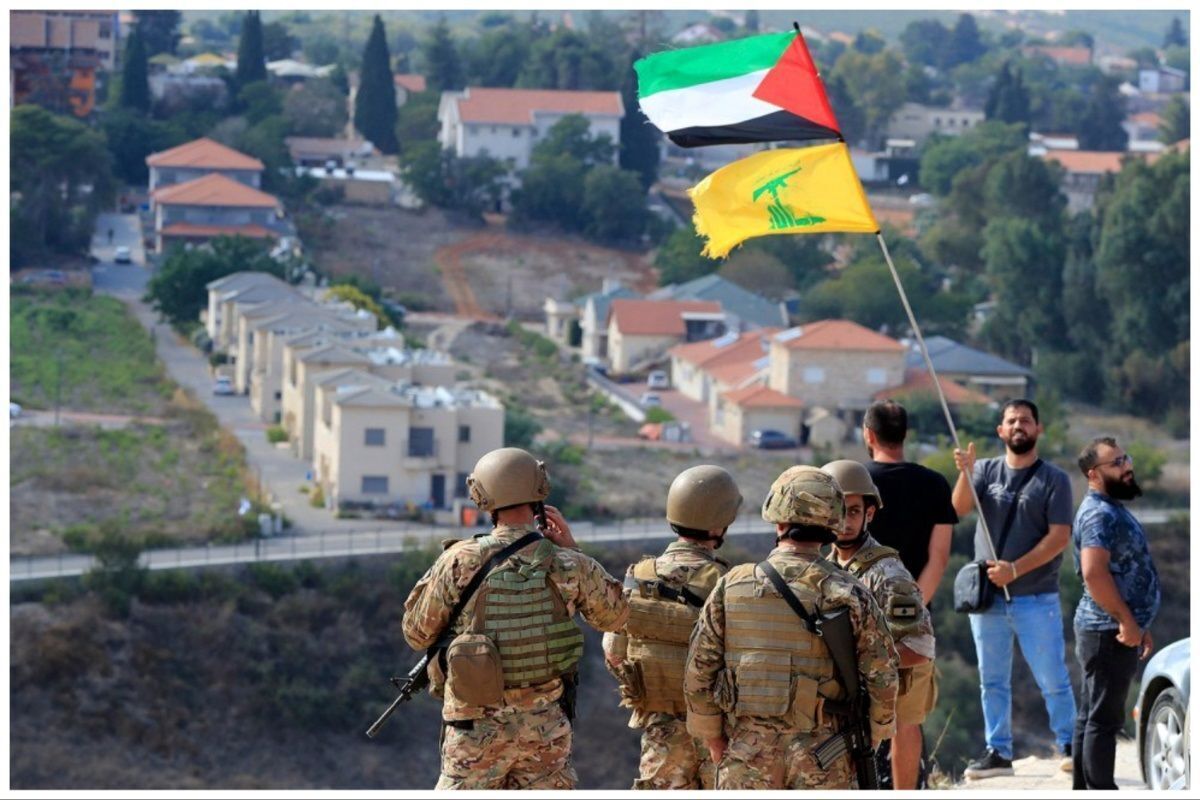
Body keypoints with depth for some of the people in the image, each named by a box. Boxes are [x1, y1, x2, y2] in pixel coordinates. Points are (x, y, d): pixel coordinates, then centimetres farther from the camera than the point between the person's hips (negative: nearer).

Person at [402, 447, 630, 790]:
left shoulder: (459, 563, -13)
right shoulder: (567, 565, -8)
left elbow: (417, 635, -1)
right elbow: (616, 614, 11)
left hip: (477, 727, -2)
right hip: (545, 724, 2)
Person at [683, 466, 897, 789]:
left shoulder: (731, 588, -4)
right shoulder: (850, 595, -7)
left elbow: (698, 674, 0)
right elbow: (882, 681, -5)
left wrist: (714, 739, 12)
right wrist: (865, 742, 10)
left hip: (747, 759, 1)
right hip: (824, 762, -1)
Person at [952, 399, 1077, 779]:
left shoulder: (1054, 479, -1)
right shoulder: (985, 470, 8)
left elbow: (1059, 536, -9)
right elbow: (959, 509, -7)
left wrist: (1015, 569, -19)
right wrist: (965, 472, -26)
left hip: (1036, 598, -3)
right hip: (987, 596, 4)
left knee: (1052, 679, -3)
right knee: (992, 682, 8)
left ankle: (1069, 745, 8)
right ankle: (998, 752, 14)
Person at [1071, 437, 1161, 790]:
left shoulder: (1113, 509, 17)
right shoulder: (1099, 514, -16)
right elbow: (1094, 572, -28)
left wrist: (1138, 625, 24)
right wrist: (1127, 620, -23)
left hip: (1118, 630, 10)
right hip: (1109, 633, -10)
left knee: (1091, 717, 13)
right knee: (1104, 720, -8)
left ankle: (1084, 790, 18)